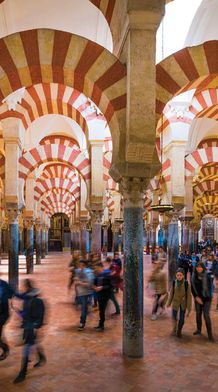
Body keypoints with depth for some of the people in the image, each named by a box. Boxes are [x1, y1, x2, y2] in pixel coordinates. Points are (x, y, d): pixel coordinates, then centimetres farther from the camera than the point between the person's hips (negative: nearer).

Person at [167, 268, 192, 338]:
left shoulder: (186, 284, -23)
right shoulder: (174, 283, -16)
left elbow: (189, 295, -15)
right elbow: (171, 293, -2)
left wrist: (189, 307, -12)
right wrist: (169, 302, 7)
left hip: (183, 303, -1)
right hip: (175, 302, 2)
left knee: (181, 319, 7)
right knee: (174, 317, 15)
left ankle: (179, 331, 36)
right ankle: (174, 329, 44)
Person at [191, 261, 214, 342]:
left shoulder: (207, 276, -13)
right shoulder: (194, 276, -4)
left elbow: (209, 288, -8)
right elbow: (192, 288, 2)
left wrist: (203, 298, -9)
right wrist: (196, 297, -8)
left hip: (206, 298, -3)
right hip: (197, 298, 4)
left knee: (206, 315, -8)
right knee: (198, 314, 13)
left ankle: (210, 334, 0)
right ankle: (198, 330, 31)